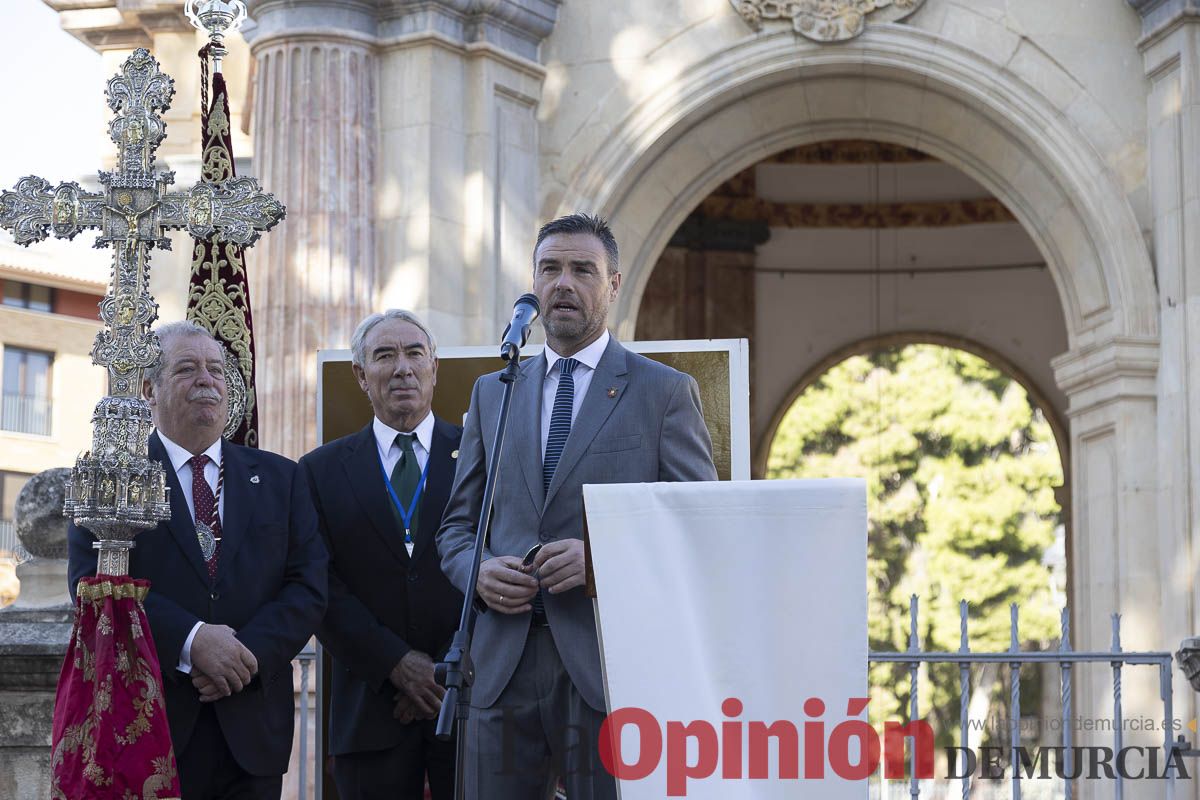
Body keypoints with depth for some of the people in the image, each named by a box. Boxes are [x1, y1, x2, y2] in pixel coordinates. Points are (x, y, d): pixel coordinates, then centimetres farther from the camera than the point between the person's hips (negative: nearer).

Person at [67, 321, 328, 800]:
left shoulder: (280, 478, 13)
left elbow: (308, 586, 4)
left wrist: (250, 653, -13)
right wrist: (191, 641, -19)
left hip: (251, 729, 2)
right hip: (145, 724, -2)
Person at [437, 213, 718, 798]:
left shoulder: (666, 392, 5)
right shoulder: (492, 393, 17)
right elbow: (458, 523, 19)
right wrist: (478, 570, -3)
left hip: (613, 665, -3)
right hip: (504, 664, 3)